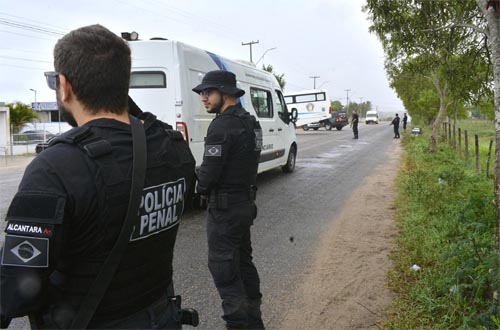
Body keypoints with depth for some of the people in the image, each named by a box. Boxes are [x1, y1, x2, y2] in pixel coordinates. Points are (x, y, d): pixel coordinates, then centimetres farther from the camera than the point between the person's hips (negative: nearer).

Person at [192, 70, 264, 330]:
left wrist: (201, 187, 0)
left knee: (223, 268, 1)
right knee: (243, 261, 19)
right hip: (246, 202, 10)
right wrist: (206, 185, 10)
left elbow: (209, 172, -22)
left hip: (225, 208, -10)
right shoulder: (250, 122, 9)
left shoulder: (222, 126, -20)